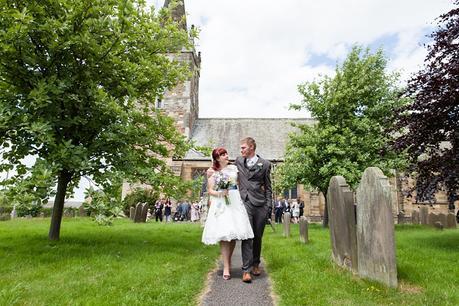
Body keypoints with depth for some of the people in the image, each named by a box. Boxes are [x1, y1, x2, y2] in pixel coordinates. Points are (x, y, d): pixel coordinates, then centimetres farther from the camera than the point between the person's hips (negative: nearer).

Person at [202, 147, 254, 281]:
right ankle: (226, 267, -4)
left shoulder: (233, 168, 12)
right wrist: (220, 193, -13)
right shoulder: (212, 173, 7)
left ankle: (228, 262, 20)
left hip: (235, 203, 2)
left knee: (234, 234, 1)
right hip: (220, 204, -2)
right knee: (224, 234, -9)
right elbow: (210, 190, 4)